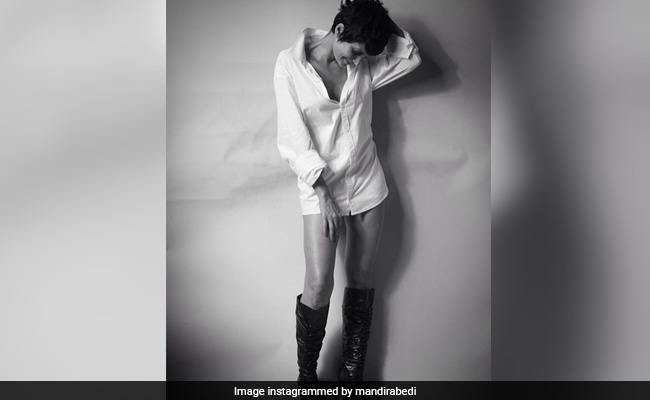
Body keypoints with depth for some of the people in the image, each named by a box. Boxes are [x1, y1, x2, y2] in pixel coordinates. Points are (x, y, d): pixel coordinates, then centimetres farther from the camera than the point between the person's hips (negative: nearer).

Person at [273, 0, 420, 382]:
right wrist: (323, 193, -16)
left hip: (367, 183, 4)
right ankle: (306, 374, 11)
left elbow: (411, 58, 6)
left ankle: (354, 371, 22)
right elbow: (293, 138, -12)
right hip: (319, 187, -4)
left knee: (362, 281, 8)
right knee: (318, 286, -12)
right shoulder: (290, 64, -8)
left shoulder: (363, 65, 4)